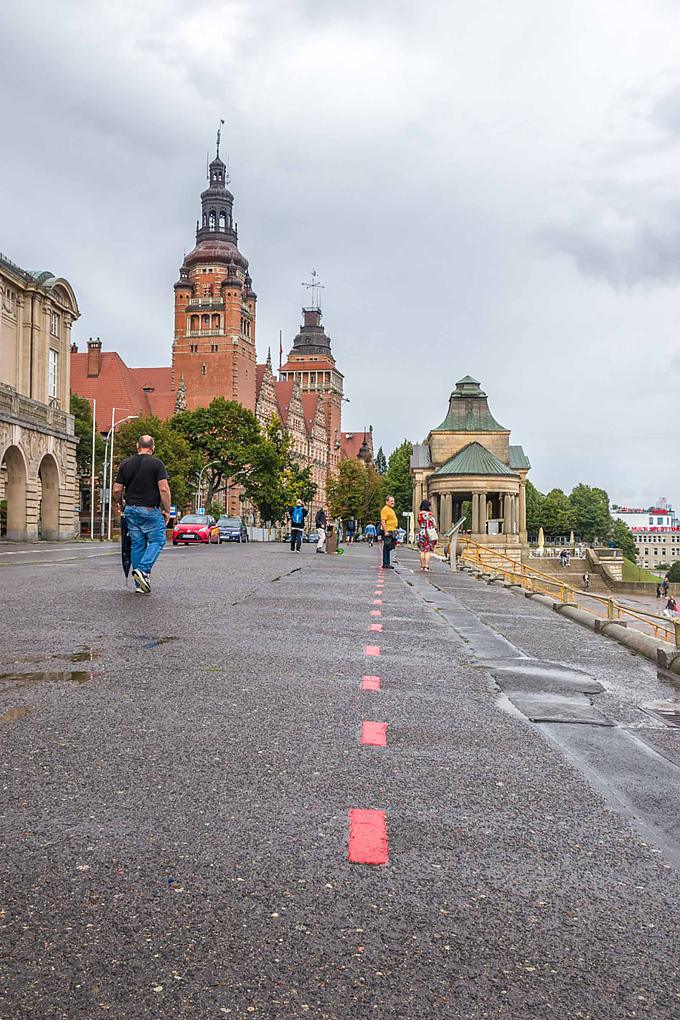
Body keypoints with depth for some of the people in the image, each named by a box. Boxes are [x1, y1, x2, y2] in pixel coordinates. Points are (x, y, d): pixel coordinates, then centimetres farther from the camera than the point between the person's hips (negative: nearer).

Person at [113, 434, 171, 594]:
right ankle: (143, 570, -15)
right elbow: (164, 489, -14)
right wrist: (167, 510, -6)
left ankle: (140, 584, 11)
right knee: (157, 540, 7)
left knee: (137, 545, 10)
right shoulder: (157, 464, -6)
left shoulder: (126, 464, 7)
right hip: (151, 510, -5)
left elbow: (117, 490, 5)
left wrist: (121, 504, 23)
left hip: (131, 510, 5)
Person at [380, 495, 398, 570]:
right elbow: (383, 521, -19)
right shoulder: (385, 509, -11)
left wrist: (395, 530, 23)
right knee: (387, 548, -7)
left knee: (389, 548, 11)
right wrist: (385, 531, -24)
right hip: (388, 532, -10)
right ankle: (385, 564, -5)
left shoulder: (391, 509, 20)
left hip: (392, 531, 10)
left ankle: (387, 563, 15)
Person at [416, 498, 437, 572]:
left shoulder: (419, 514, 2)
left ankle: (422, 566, 12)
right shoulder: (430, 514, -8)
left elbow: (418, 525, 9)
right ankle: (426, 566, -5)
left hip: (421, 533, 3)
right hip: (429, 533, -3)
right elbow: (435, 525, -5)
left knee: (422, 550, 11)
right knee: (428, 550, -1)